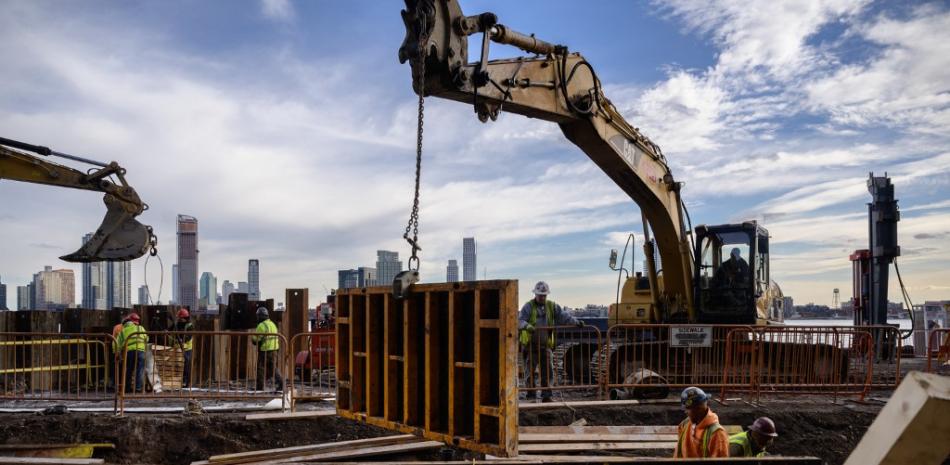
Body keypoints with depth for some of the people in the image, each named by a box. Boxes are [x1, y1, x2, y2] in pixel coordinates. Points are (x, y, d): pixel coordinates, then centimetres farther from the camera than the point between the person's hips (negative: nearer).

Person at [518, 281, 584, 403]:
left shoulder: (552, 306, 8)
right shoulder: (528, 306, -3)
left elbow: (563, 316, 1)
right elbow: (520, 321, -14)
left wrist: (575, 322, -16)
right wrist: (527, 326, -36)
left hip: (545, 345, 3)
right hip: (530, 345, -3)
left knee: (547, 371, 1)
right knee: (530, 372, 0)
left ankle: (546, 396, 10)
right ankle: (531, 396, 10)